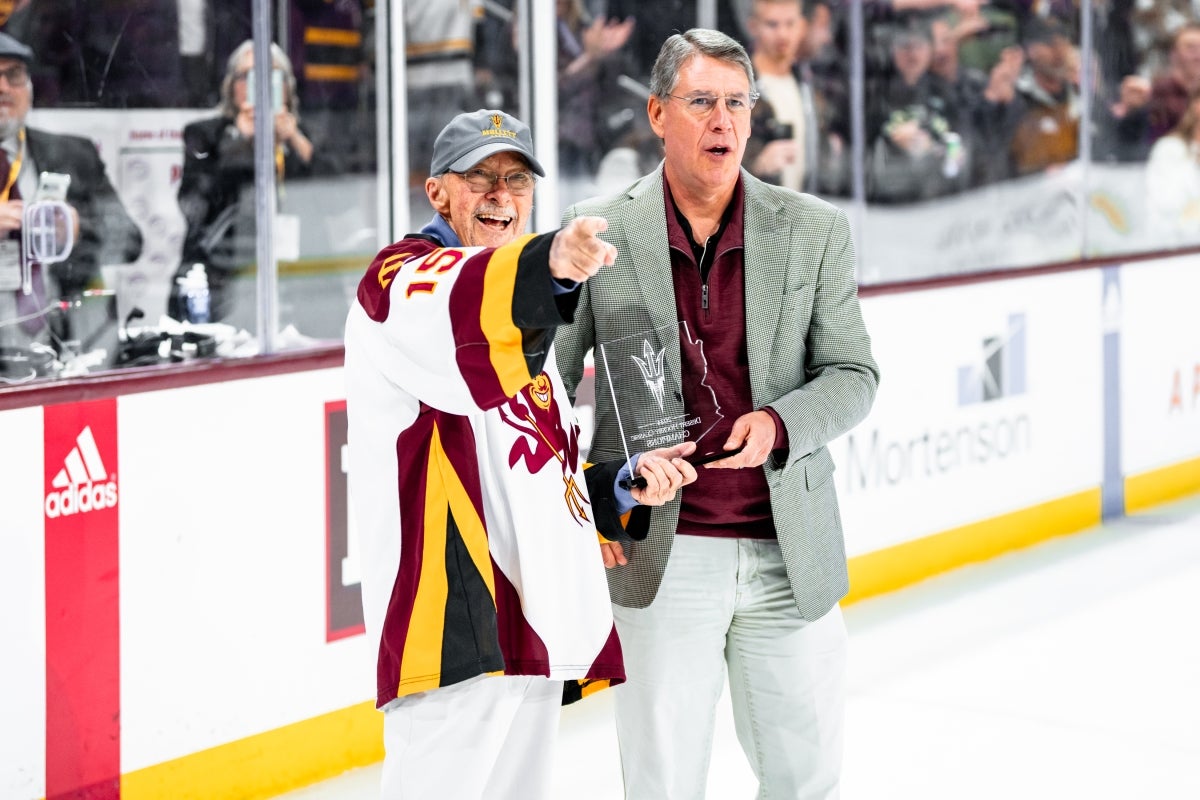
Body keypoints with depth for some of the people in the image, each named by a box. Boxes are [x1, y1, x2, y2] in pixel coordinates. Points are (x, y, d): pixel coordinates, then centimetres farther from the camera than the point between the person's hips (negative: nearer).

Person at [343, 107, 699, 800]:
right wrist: (546, 264, -50)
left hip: (530, 637, 9)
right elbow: (458, 308, -31)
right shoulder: (402, 281, -4)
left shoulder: (523, 326, 25)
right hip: (457, 627, -9)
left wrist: (621, 488, 12)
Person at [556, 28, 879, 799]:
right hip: (660, 557, -2)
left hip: (789, 557, 2)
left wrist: (777, 424, -15)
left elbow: (853, 374, 4)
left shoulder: (815, 230, 2)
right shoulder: (599, 231, -1)